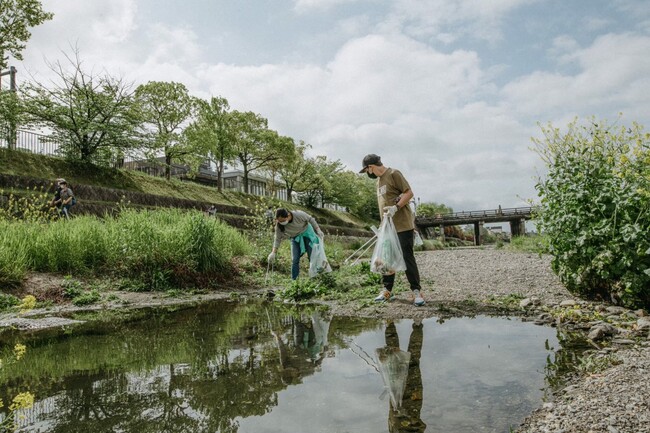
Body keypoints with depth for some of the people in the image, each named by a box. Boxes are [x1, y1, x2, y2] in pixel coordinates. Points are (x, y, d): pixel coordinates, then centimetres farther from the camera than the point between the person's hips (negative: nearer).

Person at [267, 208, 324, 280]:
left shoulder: (299, 215, -33)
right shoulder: (279, 226, -25)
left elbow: (311, 219, -15)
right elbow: (277, 239, -15)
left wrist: (318, 231, -13)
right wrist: (273, 253, -22)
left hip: (306, 233, -2)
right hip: (295, 238, 2)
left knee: (312, 256, 1)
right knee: (295, 260, -7)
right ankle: (294, 280, 3)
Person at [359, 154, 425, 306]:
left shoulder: (393, 174, -8)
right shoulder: (379, 180, 17)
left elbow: (409, 193, -13)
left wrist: (396, 207, -25)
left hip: (403, 226, -8)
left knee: (407, 258, -6)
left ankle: (416, 291, 1)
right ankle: (387, 290, 17)